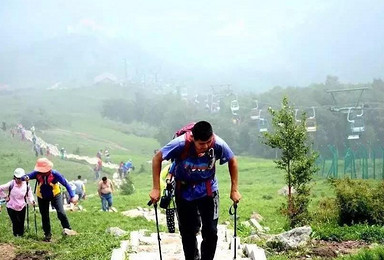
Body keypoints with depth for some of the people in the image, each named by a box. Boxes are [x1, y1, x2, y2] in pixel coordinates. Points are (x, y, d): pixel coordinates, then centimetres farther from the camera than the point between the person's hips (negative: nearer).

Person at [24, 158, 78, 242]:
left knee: (61, 213, -20)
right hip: (42, 197, 3)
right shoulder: (37, 173, -22)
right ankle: (47, 234, 27)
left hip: (55, 195, -3)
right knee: (44, 216, 11)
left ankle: (67, 229, -1)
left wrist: (72, 196, -31)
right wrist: (26, 177, -57)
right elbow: (28, 176, -30)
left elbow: (65, 183, -25)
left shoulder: (55, 174, -27)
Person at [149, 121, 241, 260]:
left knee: (211, 231, -2)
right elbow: (157, 158, -17)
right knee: (187, 232, 7)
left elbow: (232, 161, -6)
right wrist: (156, 189, -17)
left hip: (208, 190, 1)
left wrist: (234, 190, -4)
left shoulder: (218, 144, -27)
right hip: (184, 191, -1)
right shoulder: (181, 144, -32)